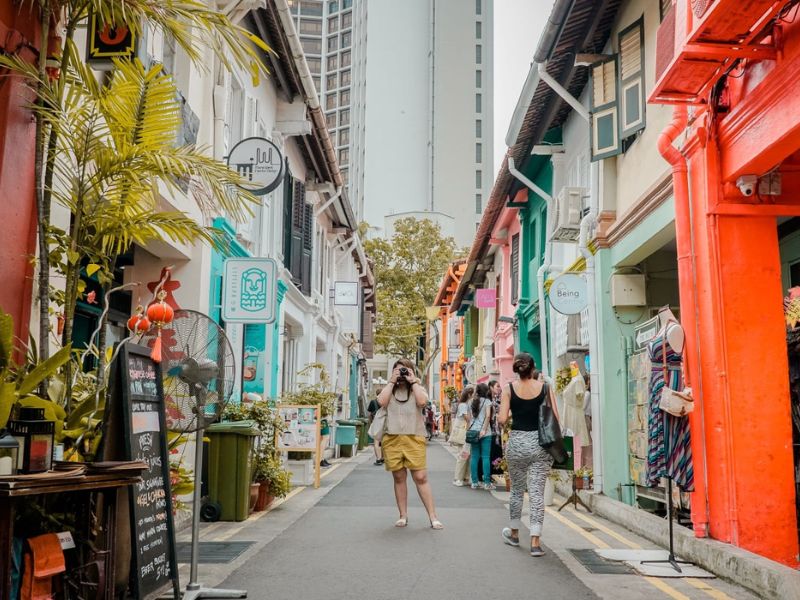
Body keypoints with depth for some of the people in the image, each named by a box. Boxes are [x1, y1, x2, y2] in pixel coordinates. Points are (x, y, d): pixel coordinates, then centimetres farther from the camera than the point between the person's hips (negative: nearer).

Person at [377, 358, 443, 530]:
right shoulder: (389, 389, 14)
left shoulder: (418, 388, 11)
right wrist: (392, 381, -2)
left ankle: (433, 517, -2)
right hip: (392, 439, 2)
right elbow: (381, 401, -8)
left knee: (421, 477, -6)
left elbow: (422, 401, -12)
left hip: (414, 438, -2)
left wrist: (413, 381, -4)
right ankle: (403, 515, 17)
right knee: (399, 478, 8)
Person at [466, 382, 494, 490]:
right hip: (484, 433, -4)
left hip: (473, 432, 5)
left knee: (474, 457, 6)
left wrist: (469, 429, 14)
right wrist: (484, 429, -14)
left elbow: (468, 417, 11)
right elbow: (488, 415, -13)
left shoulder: (472, 402, 13)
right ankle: (487, 483, -2)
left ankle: (474, 482, 7)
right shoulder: (487, 401, -1)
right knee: (485, 457, -2)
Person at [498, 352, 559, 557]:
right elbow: (556, 418, -3)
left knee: (517, 490, 18)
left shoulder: (509, 388, -3)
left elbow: (502, 419, -9)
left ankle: (514, 533, 34)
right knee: (537, 492, 2)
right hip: (541, 443, 0)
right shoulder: (545, 388, -1)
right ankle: (535, 541, -3)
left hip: (517, 442, 0)